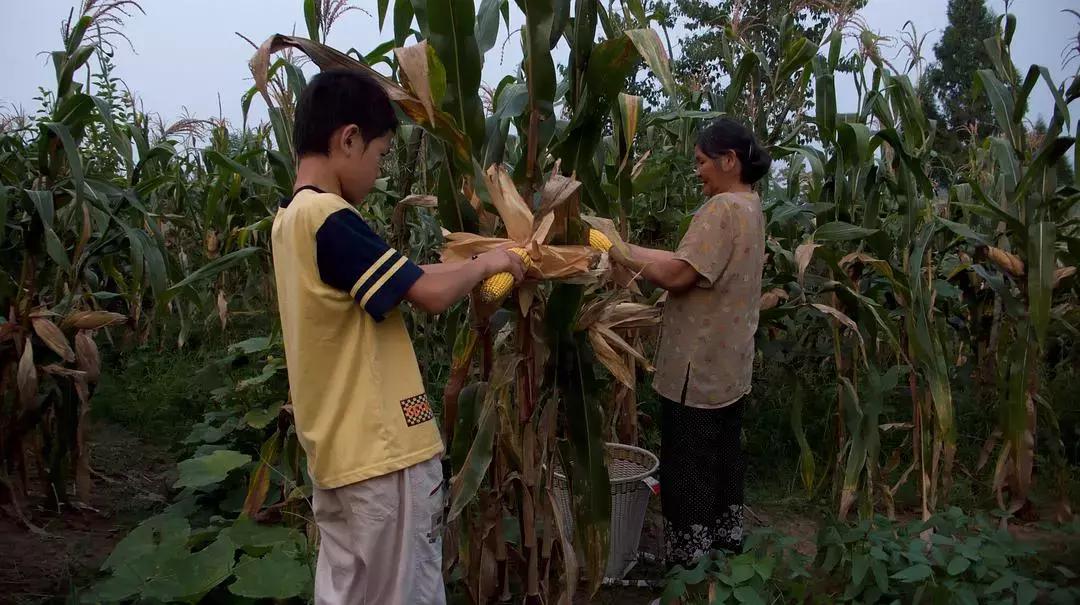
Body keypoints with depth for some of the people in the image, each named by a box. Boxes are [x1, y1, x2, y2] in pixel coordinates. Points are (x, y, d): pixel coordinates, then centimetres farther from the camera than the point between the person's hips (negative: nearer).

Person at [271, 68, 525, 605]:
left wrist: (462, 271, 10)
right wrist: (486, 263, -2)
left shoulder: (290, 219, 10)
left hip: (337, 449, 9)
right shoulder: (329, 217, -20)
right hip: (381, 450, -9)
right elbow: (430, 294, -20)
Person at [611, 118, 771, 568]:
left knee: (688, 476, 1)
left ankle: (688, 569, 11)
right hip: (728, 365, 10)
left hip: (698, 370, -10)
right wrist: (632, 250, 6)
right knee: (722, 463, 20)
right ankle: (725, 549, 34)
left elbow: (679, 275, -24)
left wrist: (620, 253, -14)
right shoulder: (750, 207, 14)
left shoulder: (722, 208, -19)